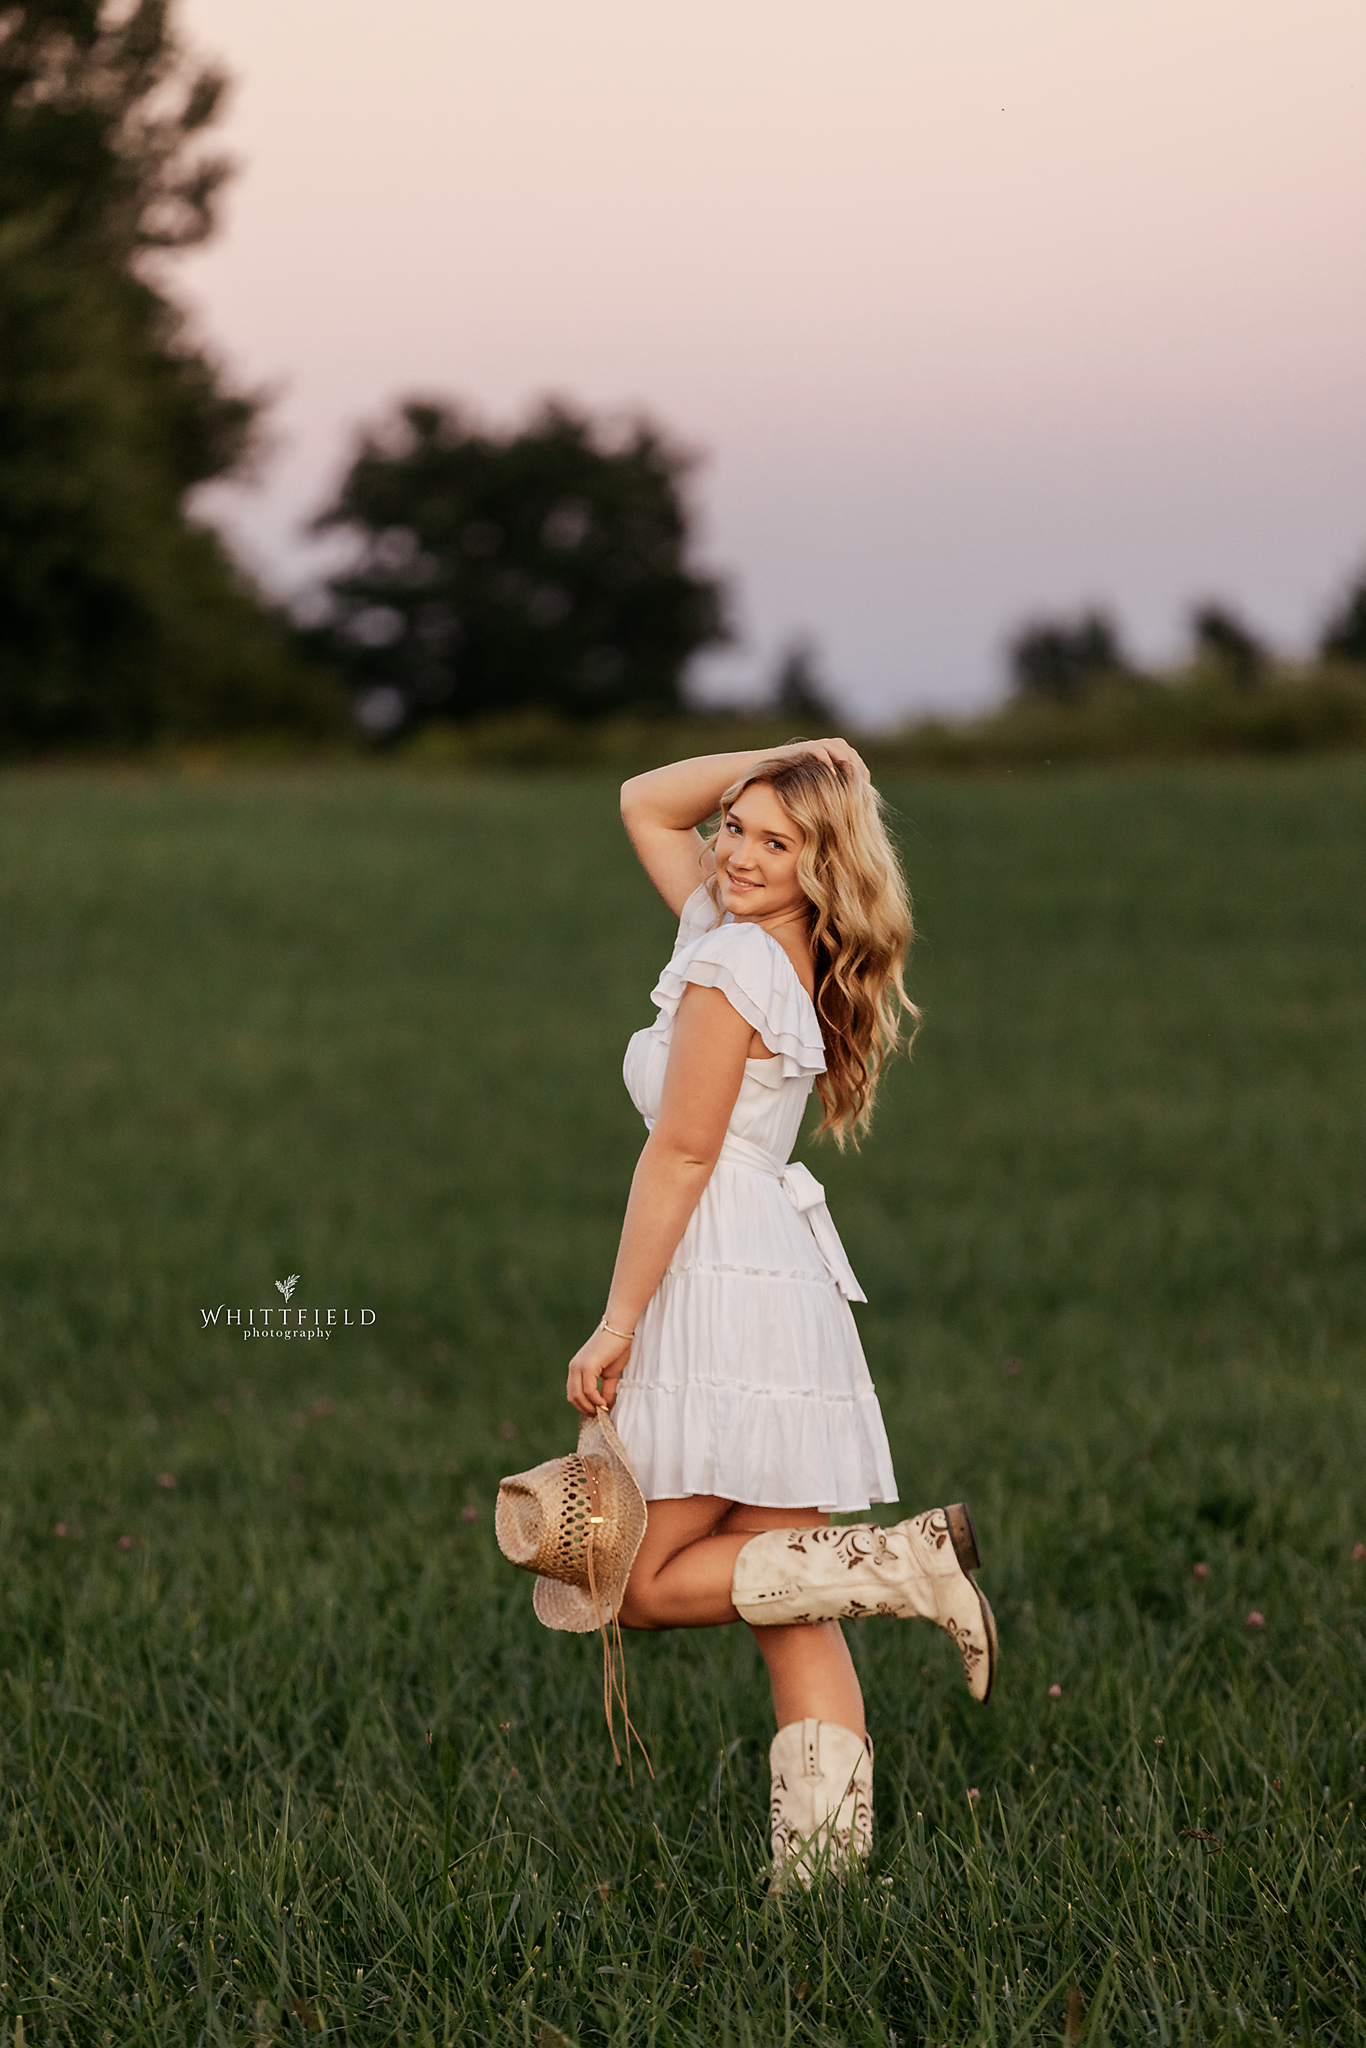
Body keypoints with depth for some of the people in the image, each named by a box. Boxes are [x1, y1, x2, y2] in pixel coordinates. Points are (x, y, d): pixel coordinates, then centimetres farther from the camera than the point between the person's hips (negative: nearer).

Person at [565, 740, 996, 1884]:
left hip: (717, 1286, -9)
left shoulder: (730, 964, -11)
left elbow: (681, 1155, -14)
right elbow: (646, 805, 25)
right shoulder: (778, 949, 14)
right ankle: (827, 1869, 1)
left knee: (645, 1586, -2)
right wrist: (776, 761, 12)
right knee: (793, 1617, 5)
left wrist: (617, 1323, -13)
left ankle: (901, 1562, -10)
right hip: (791, 1280, 9)